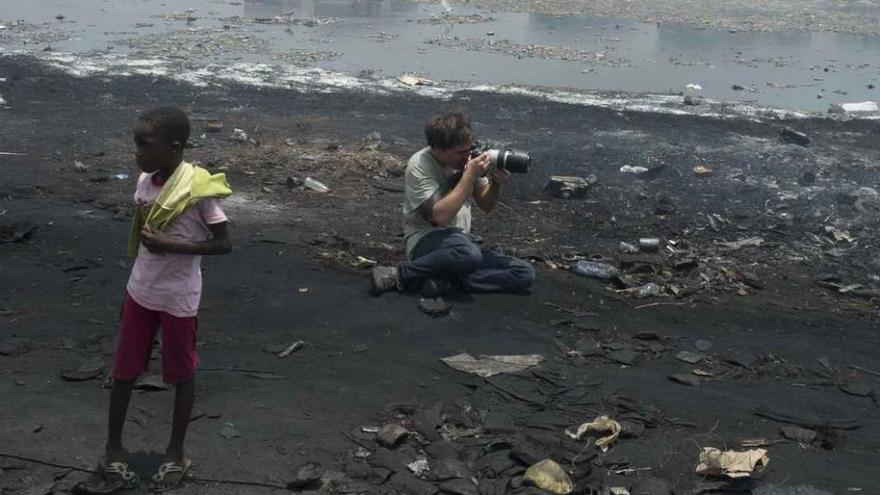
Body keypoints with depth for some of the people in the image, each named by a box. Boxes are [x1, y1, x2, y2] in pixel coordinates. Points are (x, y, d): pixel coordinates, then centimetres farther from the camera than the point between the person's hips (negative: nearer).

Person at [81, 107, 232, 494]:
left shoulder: (198, 189, -19)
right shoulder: (144, 182, -1)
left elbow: (224, 243, -16)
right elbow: (140, 237, 11)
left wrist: (171, 244, -24)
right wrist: (130, 290, 16)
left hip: (179, 298, -6)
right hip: (140, 292, 6)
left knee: (181, 376, 10)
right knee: (122, 372, 9)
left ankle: (176, 455, 26)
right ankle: (114, 456, 22)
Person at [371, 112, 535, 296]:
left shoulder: (466, 158, 4)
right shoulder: (419, 165, -13)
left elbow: (486, 205, 12)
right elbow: (439, 216, -25)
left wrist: (497, 184, -10)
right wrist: (470, 176, -24)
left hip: (463, 241, 7)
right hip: (426, 241, -6)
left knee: (525, 274, -13)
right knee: (468, 254, -41)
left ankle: (446, 282, -18)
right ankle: (397, 274, -19)